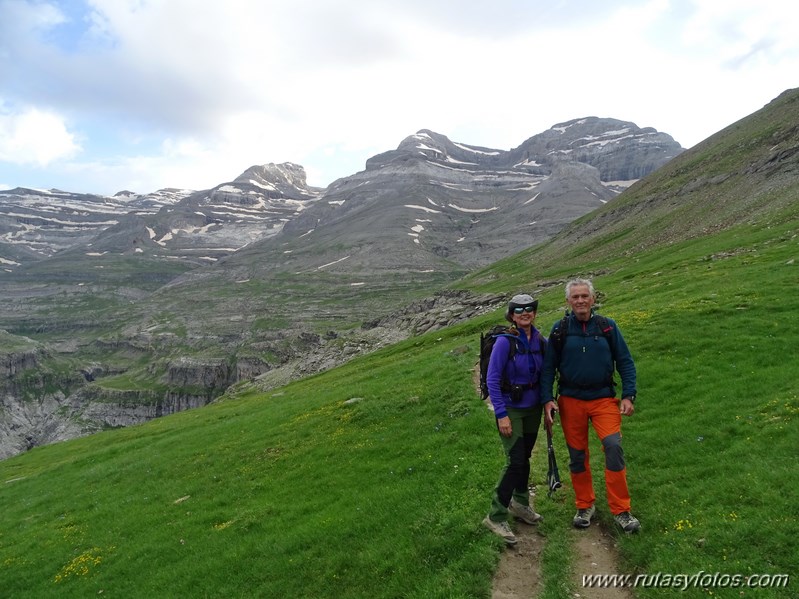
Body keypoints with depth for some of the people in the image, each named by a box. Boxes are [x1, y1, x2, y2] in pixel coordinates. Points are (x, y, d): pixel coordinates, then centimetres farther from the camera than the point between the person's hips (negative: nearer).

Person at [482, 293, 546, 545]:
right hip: (510, 409, -6)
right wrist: (501, 414, -20)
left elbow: (545, 373, 12)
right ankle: (496, 517, 3)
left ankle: (520, 503, 37)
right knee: (516, 462, -10)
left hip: (533, 408, 6)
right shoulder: (505, 341, -18)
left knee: (525, 457, 17)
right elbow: (492, 380, -17)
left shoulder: (540, 341, -1)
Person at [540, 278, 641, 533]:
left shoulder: (607, 326, 1)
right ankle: (585, 506, 27)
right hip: (570, 400, 1)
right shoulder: (560, 329, 0)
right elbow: (548, 367, 3)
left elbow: (625, 362, 5)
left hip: (604, 399, 0)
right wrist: (547, 399, -5)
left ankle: (621, 510, -2)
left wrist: (628, 395, -4)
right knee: (577, 455, 8)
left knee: (613, 446, -16)